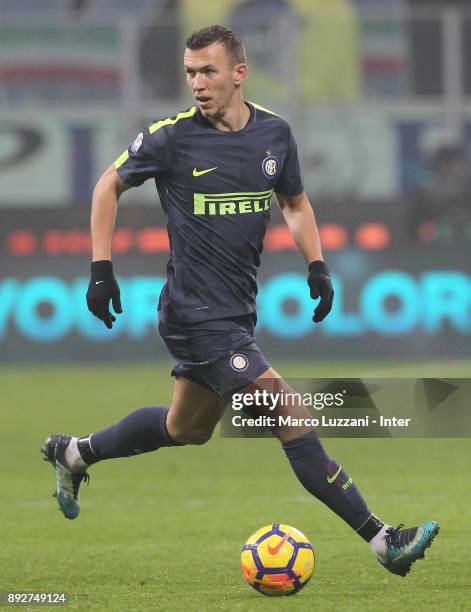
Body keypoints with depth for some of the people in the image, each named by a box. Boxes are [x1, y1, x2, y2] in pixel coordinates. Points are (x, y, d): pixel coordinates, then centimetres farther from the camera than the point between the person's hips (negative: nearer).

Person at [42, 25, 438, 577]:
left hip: (236, 312, 7)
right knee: (291, 414, -14)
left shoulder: (274, 133, 3)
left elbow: (295, 202, 18)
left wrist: (316, 266, 5)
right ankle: (381, 541, -14)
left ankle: (74, 453, 43)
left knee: (187, 429, 22)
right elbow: (109, 186, 3)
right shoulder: (171, 138, -11)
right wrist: (101, 269, -2)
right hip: (195, 315, -7)